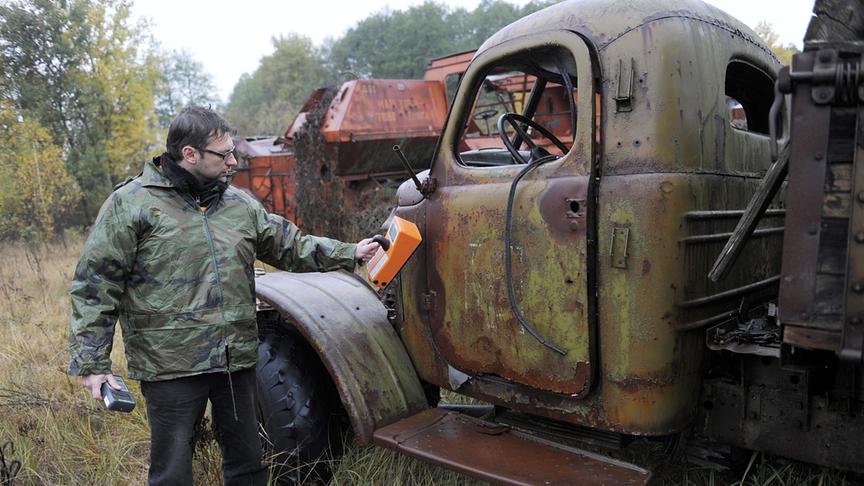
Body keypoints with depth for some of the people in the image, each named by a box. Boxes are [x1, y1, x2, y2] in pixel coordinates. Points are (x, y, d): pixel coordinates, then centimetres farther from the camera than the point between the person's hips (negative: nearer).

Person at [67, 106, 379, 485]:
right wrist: (92, 364, -9)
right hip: (171, 367, -5)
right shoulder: (132, 203, -6)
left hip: (237, 360, 5)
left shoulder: (239, 204, 9)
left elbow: (290, 245, 15)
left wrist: (350, 254, 6)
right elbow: (94, 287, -6)